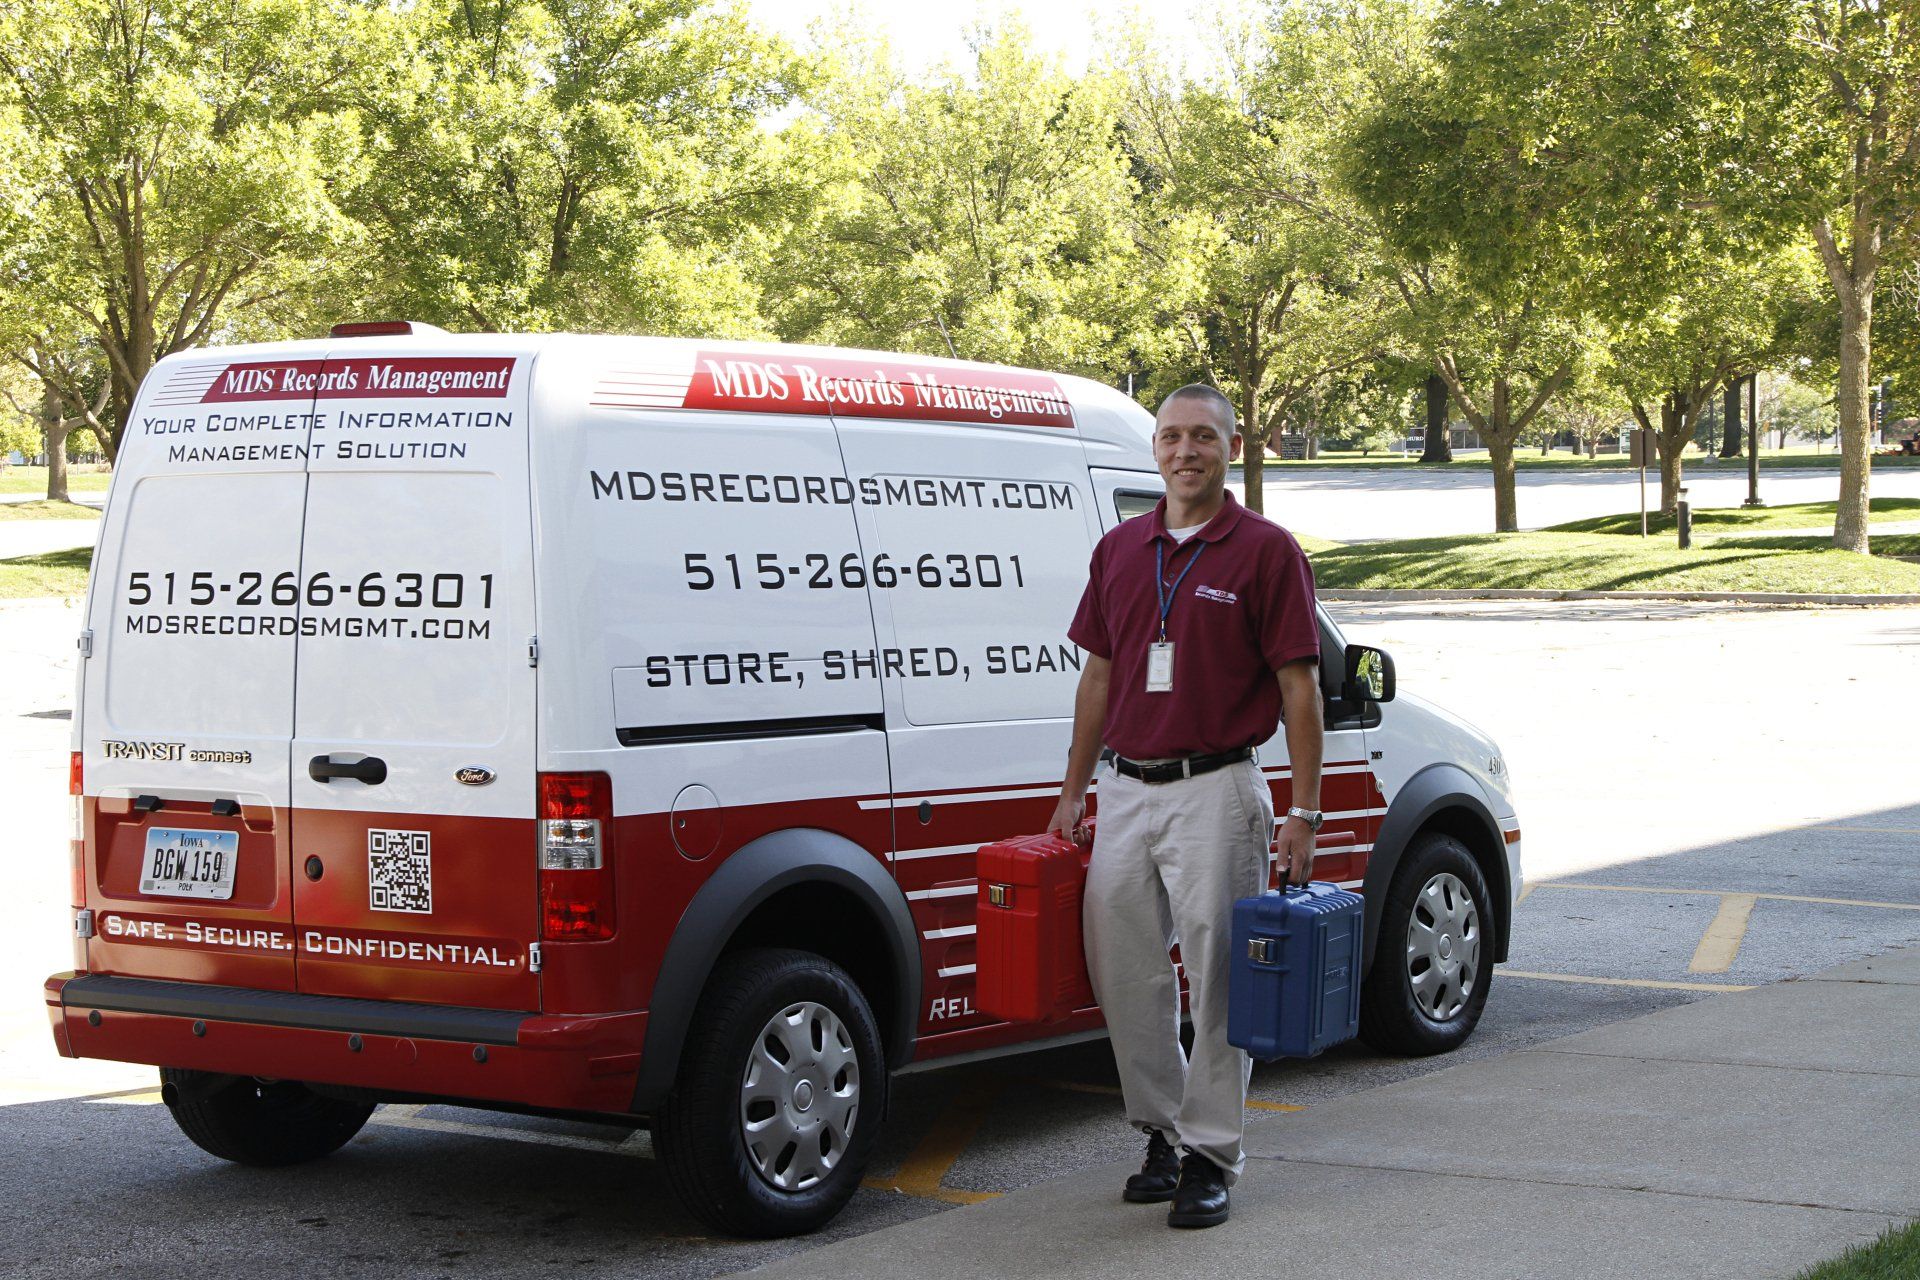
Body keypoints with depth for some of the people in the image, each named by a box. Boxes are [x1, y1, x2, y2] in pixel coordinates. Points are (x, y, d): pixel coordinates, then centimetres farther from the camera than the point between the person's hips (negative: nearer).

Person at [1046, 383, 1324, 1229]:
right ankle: (1161, 1131, 24)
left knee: (1218, 978, -2)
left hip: (1215, 791, -5)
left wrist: (1303, 812, -10)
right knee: (1123, 973, 8)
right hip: (1125, 789, 5)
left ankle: (1211, 1155, 6)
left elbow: (1299, 687, -5)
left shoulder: (1266, 551, -4)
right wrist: (1074, 791, 12)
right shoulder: (1120, 550, 11)